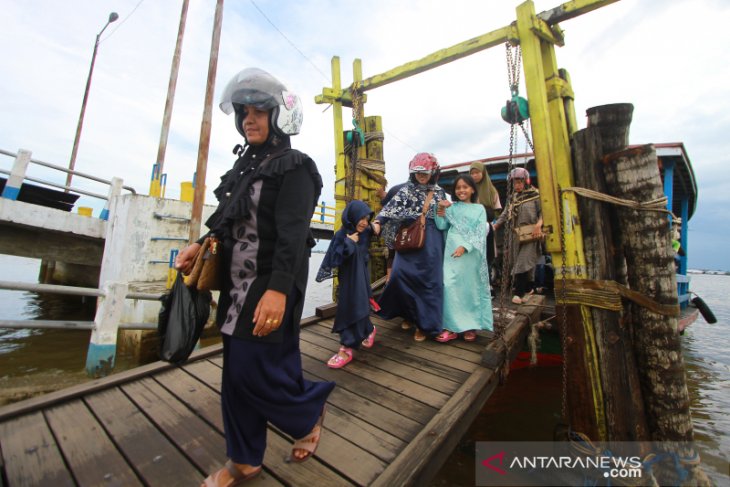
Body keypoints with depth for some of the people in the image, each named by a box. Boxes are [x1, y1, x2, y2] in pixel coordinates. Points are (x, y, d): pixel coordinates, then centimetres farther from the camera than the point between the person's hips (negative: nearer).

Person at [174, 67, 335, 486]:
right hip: (239, 284, 9)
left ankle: (311, 409, 26)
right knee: (237, 373, 13)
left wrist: (277, 289, -29)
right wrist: (202, 244, 9)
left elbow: (292, 233, -21)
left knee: (256, 371, -4)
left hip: (271, 286, -8)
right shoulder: (246, 166, 17)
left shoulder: (294, 168, -9)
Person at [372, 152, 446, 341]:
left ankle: (424, 322, 13)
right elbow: (392, 206, -12)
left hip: (431, 241, 0)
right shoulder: (407, 190, 5)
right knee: (401, 274, -9)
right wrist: (378, 221, -26)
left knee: (428, 280, -2)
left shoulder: (439, 192, 11)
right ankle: (408, 312, 19)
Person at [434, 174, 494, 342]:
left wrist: (465, 246, -14)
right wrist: (441, 210, -13)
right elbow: (441, 226, 1)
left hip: (471, 253, 0)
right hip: (452, 251, 1)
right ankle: (451, 327, 0)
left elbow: (480, 232, -2)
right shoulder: (451, 207, 12)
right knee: (450, 286, -6)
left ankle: (470, 326, 16)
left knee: (471, 288, 5)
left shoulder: (479, 208, 8)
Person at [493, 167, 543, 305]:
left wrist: (538, 224, -21)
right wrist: (493, 227, 1)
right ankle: (528, 288, 24)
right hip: (515, 235, 5)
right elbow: (505, 215, 11)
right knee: (520, 262, 8)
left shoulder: (535, 194, 1)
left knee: (523, 262, -12)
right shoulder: (512, 198, 15)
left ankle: (519, 292, -7)